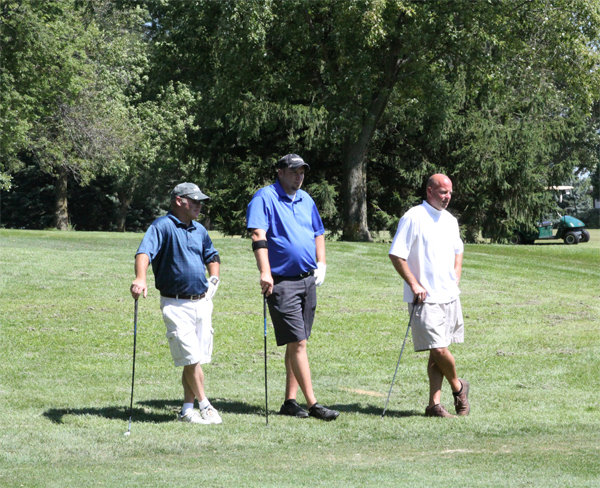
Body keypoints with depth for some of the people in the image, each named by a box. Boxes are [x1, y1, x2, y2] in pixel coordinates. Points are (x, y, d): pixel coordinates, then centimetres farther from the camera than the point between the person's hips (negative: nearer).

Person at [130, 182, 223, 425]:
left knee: (196, 360, 7)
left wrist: (214, 279, 16)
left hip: (202, 302, 7)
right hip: (176, 304, -7)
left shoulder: (199, 230, 15)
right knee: (191, 359, -8)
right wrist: (140, 279, -43)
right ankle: (205, 406, 3)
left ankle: (187, 409, 13)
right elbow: (144, 252, -25)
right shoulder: (162, 226, -9)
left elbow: (212, 256, 34)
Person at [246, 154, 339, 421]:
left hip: (308, 279, 7)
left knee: (296, 343, 9)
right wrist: (265, 272, -27)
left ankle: (290, 401, 15)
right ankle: (312, 404, -9)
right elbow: (258, 236, -17)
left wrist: (321, 264, 13)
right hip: (282, 281, -7)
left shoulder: (306, 199, 15)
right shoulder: (265, 197, -7)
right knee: (297, 343, -9)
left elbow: (318, 233, 27)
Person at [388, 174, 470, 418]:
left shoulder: (450, 220, 14)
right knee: (439, 350, -11)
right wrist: (414, 284, -14)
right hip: (425, 298, -7)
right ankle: (458, 387, 14)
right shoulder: (413, 218, -10)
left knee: (438, 352, 7)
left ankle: (434, 403, 11)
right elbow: (396, 255, -13)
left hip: (450, 296, 7)